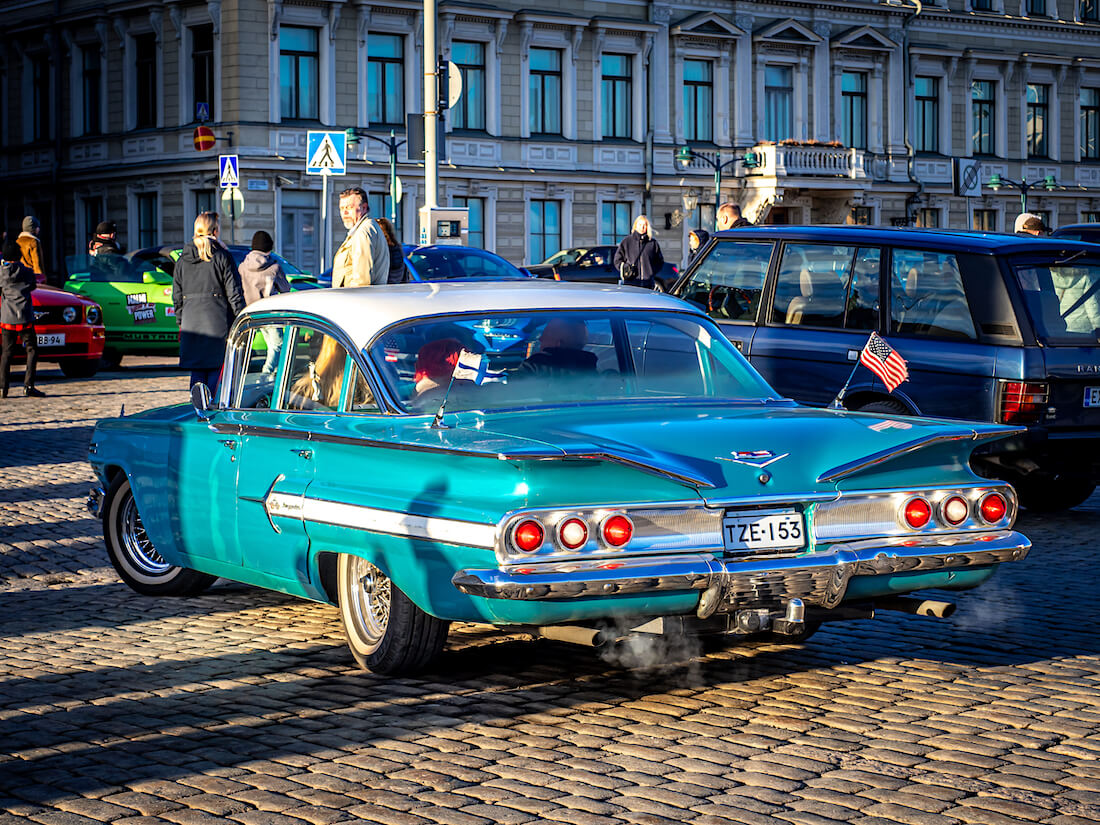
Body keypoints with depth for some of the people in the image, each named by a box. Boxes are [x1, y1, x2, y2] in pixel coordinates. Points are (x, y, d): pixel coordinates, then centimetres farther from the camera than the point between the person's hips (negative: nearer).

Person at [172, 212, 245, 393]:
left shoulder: (183, 260, 9)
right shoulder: (222, 257, -4)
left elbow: (177, 295, 13)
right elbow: (234, 292, -5)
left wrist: (181, 321, 21)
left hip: (191, 322, 4)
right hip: (218, 321, -4)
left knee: (197, 372, 8)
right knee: (217, 370, -1)